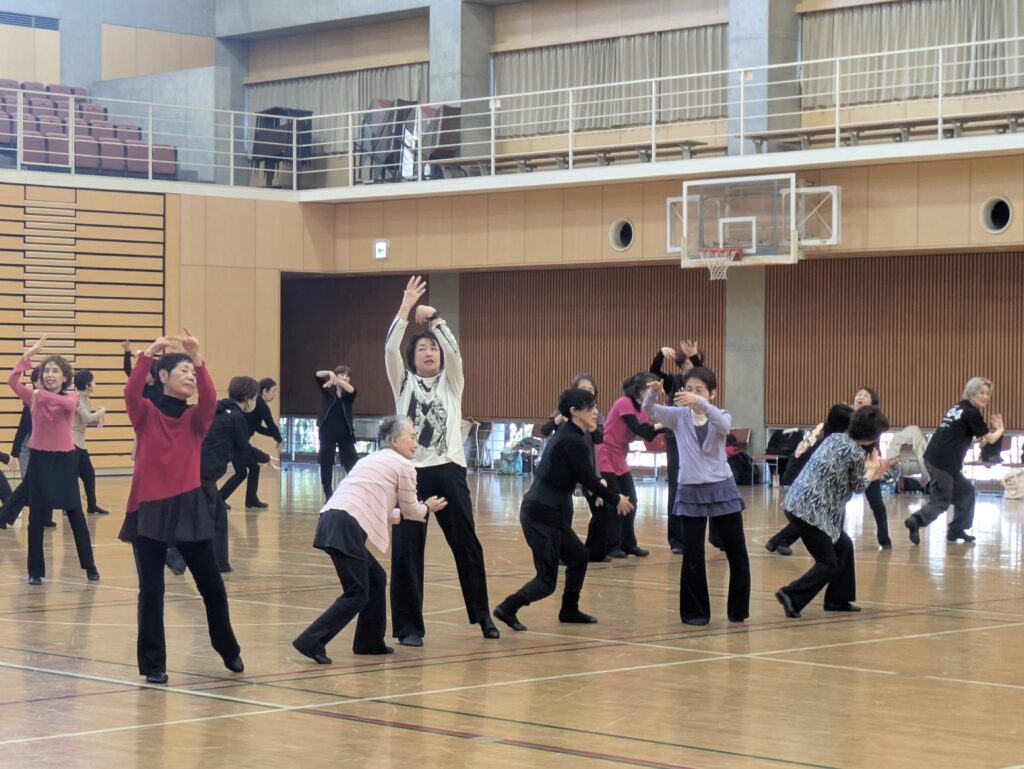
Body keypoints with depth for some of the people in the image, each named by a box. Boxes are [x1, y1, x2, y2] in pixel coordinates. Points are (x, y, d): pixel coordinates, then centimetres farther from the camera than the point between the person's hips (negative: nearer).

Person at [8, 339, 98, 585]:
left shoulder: (70, 398, -2)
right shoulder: (33, 397, 1)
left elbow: (69, 404, -28)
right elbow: (12, 380, -16)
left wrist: (43, 395, -39)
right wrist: (28, 354, -19)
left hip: (64, 459, -1)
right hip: (39, 458, 1)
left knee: (75, 513, 4)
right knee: (36, 516, 2)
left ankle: (89, 566, 14)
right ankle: (35, 571, 10)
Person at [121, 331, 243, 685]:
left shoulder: (195, 417, 7)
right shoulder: (146, 413, 3)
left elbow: (210, 399, -13)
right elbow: (131, 392, -17)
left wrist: (198, 359, -25)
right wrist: (148, 353, -28)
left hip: (188, 508, 2)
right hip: (148, 509, -2)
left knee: (212, 586, 8)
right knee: (151, 590, 0)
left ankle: (229, 650, 28)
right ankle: (153, 663, 11)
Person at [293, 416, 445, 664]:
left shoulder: (373, 459, 29)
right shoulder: (403, 466, 5)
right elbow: (411, 510, 15)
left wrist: (404, 514, 44)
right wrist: (427, 508, 36)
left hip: (332, 521, 9)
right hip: (346, 527, -9)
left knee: (376, 578, 21)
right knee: (357, 594, -6)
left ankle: (369, 642, 25)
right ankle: (311, 641, -15)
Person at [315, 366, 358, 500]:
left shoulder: (348, 393, 5)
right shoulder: (327, 388, 6)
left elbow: (351, 389, -18)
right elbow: (318, 375, -10)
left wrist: (338, 381, -34)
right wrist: (330, 373, -30)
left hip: (345, 432, 0)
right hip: (327, 431, 0)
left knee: (352, 463, -2)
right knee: (326, 463, 2)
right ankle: (328, 494, 11)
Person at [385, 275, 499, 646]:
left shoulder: (451, 383, 11)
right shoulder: (403, 382, 10)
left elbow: (454, 349, -6)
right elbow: (389, 349, -5)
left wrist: (433, 317, -13)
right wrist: (405, 309, -12)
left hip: (448, 471, 1)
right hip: (411, 472, -1)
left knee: (467, 545, 8)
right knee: (406, 550, -3)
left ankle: (482, 614, 24)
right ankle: (409, 626, 4)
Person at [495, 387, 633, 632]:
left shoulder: (565, 435, 14)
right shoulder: (573, 442, -15)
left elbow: (582, 476, 26)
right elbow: (590, 480, -12)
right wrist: (616, 499, 2)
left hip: (546, 513, 10)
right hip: (542, 515, -10)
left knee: (579, 556, 22)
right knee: (547, 580, -8)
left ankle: (569, 610, 30)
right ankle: (508, 608, -13)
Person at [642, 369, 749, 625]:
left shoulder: (721, 417, -1)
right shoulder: (679, 416, 2)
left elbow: (723, 424, -26)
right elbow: (649, 410, -12)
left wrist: (700, 403, -43)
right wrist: (652, 393, -35)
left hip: (721, 489, 0)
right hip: (691, 492, 0)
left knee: (737, 553, 5)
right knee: (692, 555, -2)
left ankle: (738, 609, 20)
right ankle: (695, 611, 10)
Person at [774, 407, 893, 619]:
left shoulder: (835, 438, 10)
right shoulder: (857, 453, -13)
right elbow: (858, 487, 3)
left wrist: (869, 471, 28)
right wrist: (872, 471, 22)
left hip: (797, 503, 9)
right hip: (810, 510, -9)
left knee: (843, 547, 20)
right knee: (828, 563, -1)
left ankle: (837, 599, 26)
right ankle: (792, 596, -13)